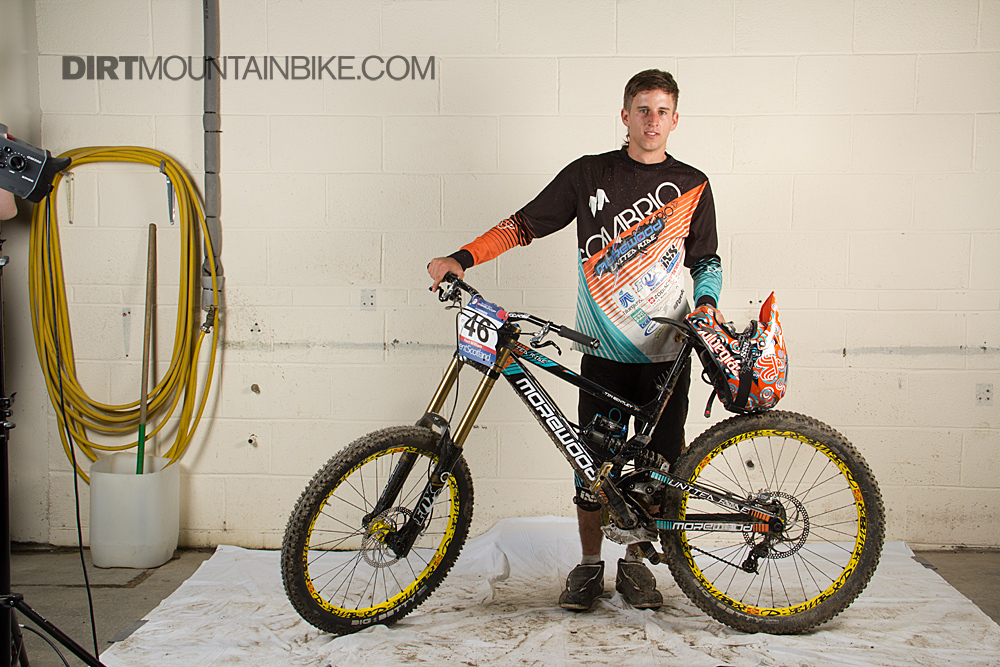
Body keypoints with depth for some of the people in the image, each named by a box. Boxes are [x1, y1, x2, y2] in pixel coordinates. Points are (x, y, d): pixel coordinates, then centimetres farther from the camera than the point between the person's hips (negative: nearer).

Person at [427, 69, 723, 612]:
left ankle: (634, 561, 25)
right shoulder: (588, 175, 4)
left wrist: (707, 304, -7)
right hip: (605, 349, -1)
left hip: (667, 351, 1)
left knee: (657, 463, 6)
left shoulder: (692, 186, 7)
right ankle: (589, 565, 19)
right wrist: (462, 257, -7)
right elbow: (525, 223, 3)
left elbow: (706, 260, 13)